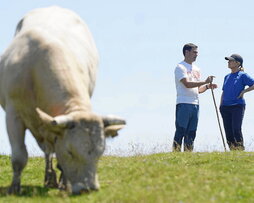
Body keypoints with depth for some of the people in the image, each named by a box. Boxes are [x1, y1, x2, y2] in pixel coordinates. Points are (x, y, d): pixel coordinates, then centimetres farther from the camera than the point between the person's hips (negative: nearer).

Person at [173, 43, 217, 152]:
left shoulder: (196, 69, 21)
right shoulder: (180, 67, -5)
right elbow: (187, 84, -19)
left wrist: (207, 86, 4)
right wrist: (205, 82, -20)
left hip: (195, 104, 8)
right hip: (183, 104, -8)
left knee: (191, 133, 7)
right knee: (180, 131, -10)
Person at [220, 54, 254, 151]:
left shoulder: (243, 75, -3)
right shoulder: (227, 77, 17)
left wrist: (244, 91, -12)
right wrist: (221, 105, 13)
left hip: (237, 106, -6)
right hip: (225, 107, 6)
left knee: (236, 129, -15)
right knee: (228, 131, 4)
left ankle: (240, 149, -11)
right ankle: (232, 150, 9)